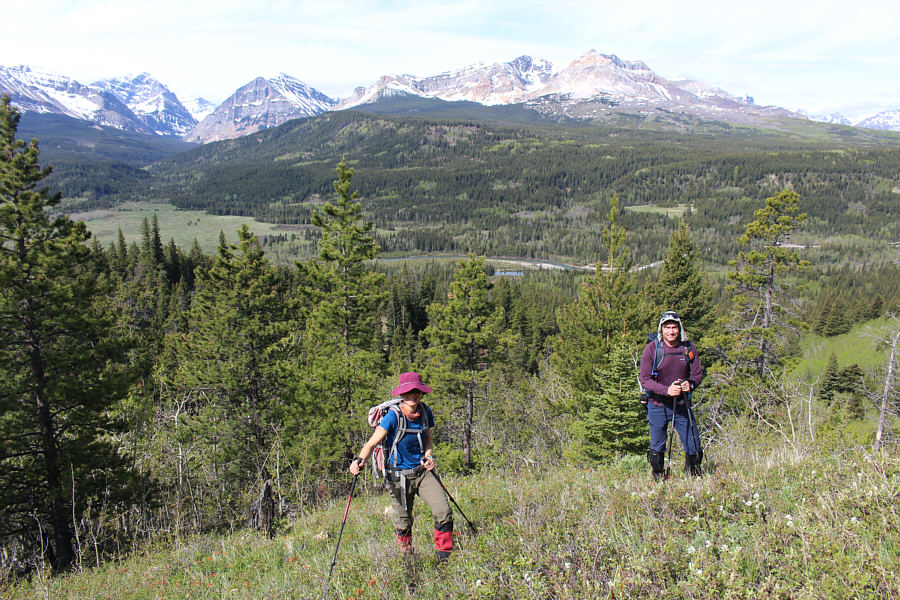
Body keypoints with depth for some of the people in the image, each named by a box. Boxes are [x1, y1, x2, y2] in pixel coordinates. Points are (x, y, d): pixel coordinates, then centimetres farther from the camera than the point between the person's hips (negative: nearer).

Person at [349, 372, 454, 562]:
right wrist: (359, 460, -39)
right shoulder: (393, 416, -18)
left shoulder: (425, 412, -3)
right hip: (400, 476, -3)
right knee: (403, 524, 6)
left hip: (423, 472, 3)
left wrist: (429, 456, -7)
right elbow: (372, 443, -21)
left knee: (444, 511, -12)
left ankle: (444, 556, 9)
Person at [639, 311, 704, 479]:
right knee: (657, 448, 7)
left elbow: (698, 374, 8)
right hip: (658, 405, -2)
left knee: (694, 448, 4)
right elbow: (645, 380, -10)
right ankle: (658, 478, 28)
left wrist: (690, 384, -15)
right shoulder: (651, 348, -9)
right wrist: (666, 390, -24)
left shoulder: (688, 348, 0)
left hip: (682, 405, 2)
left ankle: (694, 477, 28)